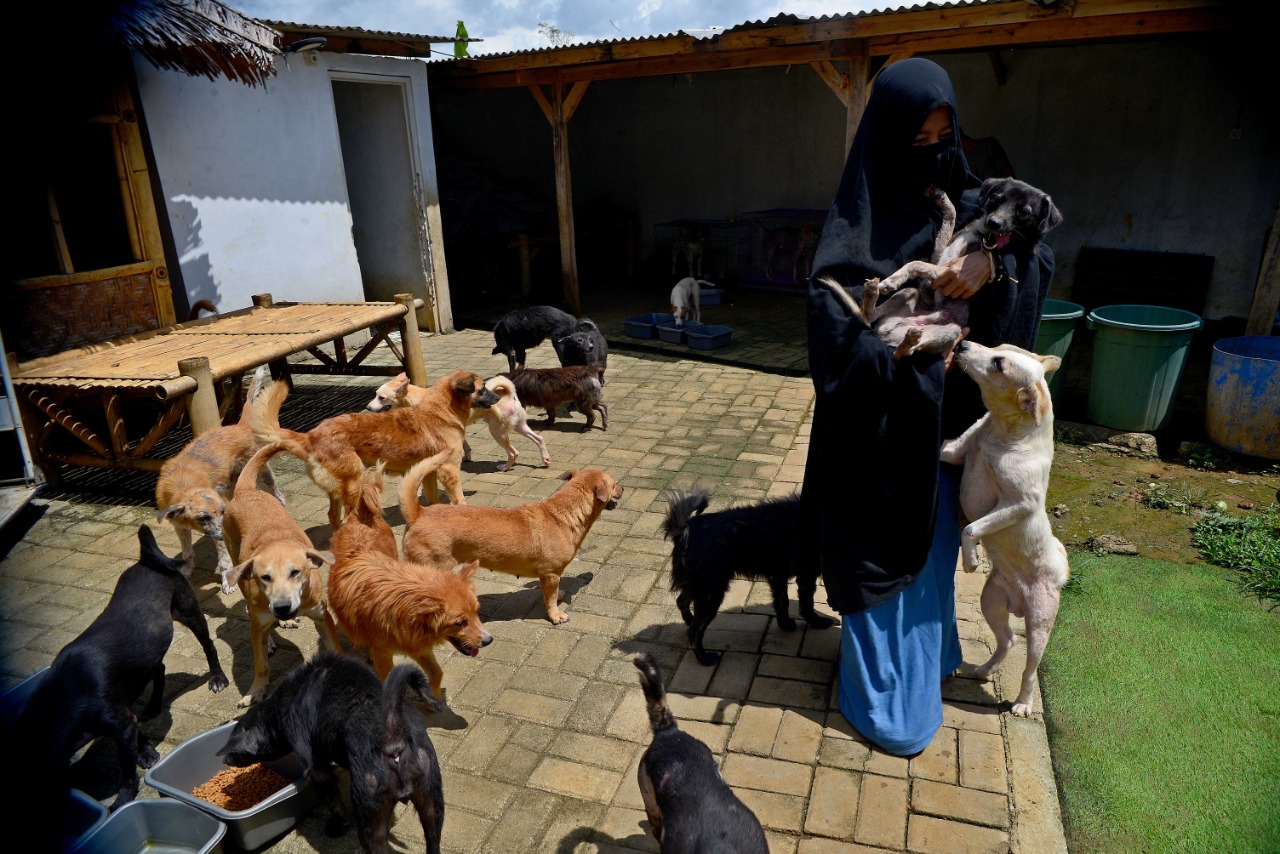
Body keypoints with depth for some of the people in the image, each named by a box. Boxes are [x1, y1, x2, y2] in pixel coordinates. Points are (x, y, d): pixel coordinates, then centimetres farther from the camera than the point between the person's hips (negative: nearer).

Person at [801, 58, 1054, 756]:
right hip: (879, 424, -6)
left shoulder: (962, 203, 4)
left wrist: (991, 263, -24)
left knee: (933, 543, 22)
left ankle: (927, 655, 46)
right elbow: (837, 336, -24)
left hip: (942, 417, 6)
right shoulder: (856, 227, -15)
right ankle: (886, 698, 26)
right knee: (882, 553, 7)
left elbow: (1038, 260, -3)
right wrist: (927, 352, -19)